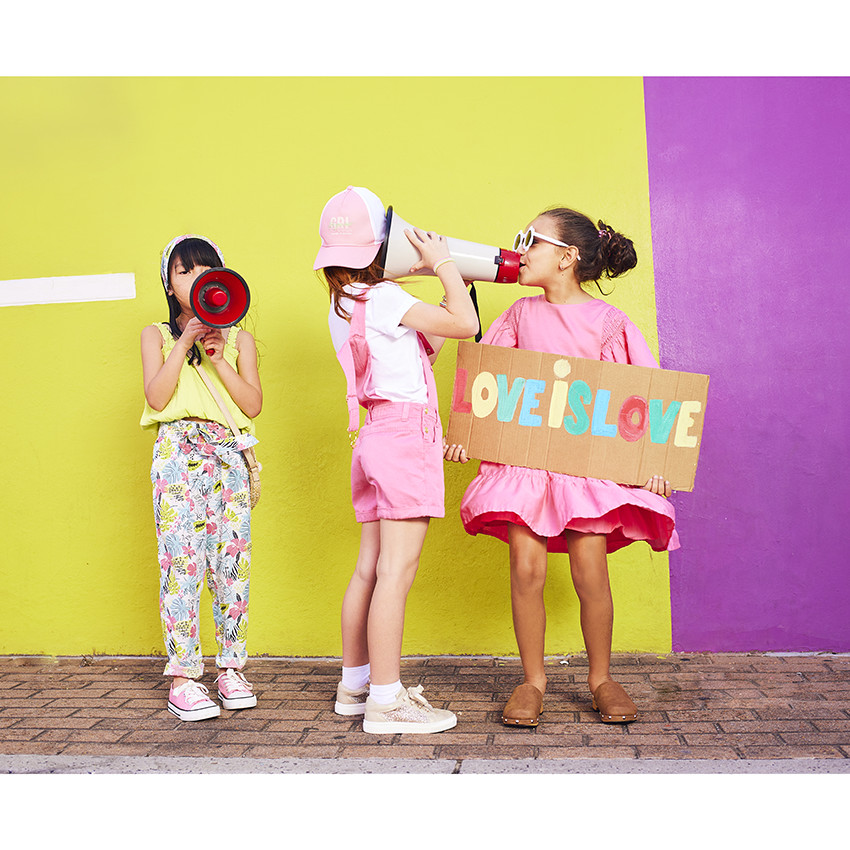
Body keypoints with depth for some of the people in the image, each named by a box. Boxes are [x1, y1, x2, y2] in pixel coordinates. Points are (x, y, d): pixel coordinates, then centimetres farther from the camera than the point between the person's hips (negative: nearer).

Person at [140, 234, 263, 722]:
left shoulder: (238, 340, 16)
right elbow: (156, 397, -4)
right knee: (181, 559, -8)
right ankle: (183, 677, -4)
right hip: (178, 451, -2)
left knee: (232, 560, -1)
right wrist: (184, 343, -8)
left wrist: (218, 358, -6)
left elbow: (253, 404, 3)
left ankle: (232, 668, 9)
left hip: (230, 455, 2)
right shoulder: (158, 335, 12)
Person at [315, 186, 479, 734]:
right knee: (396, 571, -8)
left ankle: (355, 684, 21)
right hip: (408, 435, -9)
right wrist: (444, 265, 0)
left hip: (376, 437, 9)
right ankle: (386, 700, -6)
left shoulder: (343, 307, 16)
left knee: (370, 568, 12)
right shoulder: (383, 299, -11)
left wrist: (454, 290, 20)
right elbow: (466, 325, -12)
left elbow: (423, 351, 20)